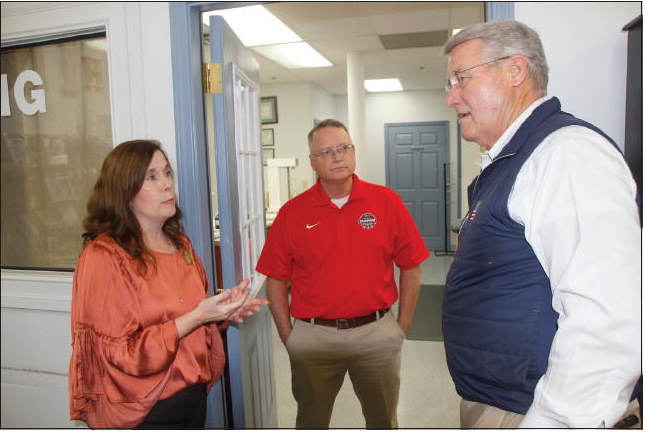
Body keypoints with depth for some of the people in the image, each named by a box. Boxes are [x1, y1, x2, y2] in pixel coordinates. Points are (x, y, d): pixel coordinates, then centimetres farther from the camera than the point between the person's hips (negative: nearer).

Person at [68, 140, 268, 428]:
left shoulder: (180, 243, 5)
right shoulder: (103, 257, -18)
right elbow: (120, 353, -20)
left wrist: (221, 310, -5)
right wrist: (197, 316, -25)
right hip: (144, 411, -6)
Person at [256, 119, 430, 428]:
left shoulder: (387, 202, -4)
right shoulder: (292, 213, -4)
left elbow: (410, 267, 1)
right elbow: (276, 281, 0)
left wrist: (402, 327, 1)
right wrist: (288, 336, -2)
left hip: (377, 332, 0)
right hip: (313, 337, 0)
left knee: (384, 420, 20)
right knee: (311, 421, 20)